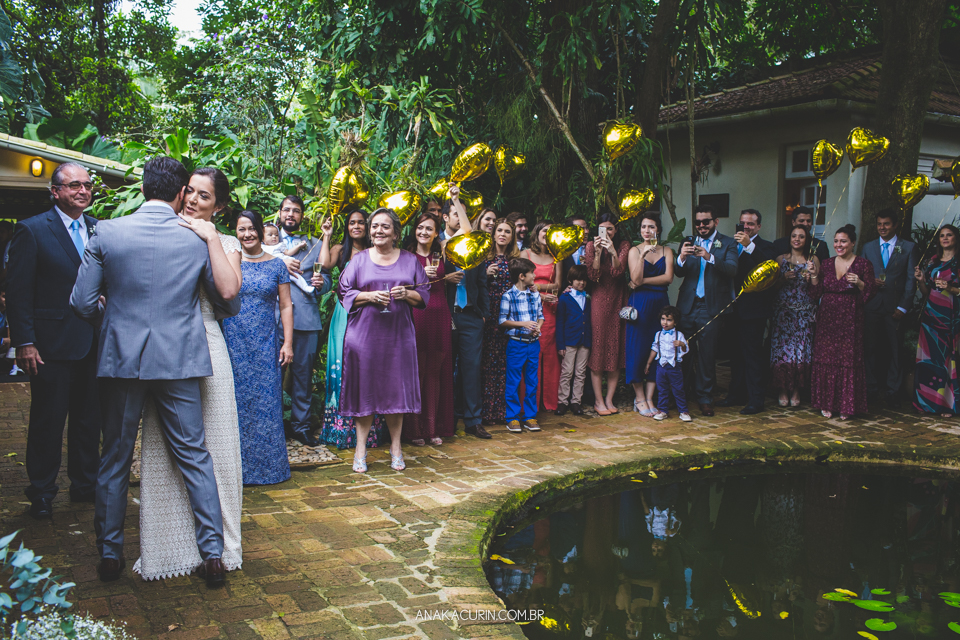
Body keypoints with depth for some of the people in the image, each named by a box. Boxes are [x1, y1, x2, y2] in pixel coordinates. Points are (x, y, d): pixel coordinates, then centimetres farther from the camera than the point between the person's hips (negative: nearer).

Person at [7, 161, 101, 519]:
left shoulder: (99, 230, 9)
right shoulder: (32, 230, -4)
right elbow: (18, 291, -7)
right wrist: (25, 343, -12)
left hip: (94, 342, 5)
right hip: (52, 344, -4)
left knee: (89, 419, 13)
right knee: (48, 421, 5)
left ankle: (85, 485, 27)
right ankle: (42, 493, 19)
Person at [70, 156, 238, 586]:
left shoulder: (106, 232, -4)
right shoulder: (197, 240, -2)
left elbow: (82, 302, -4)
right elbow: (227, 303, 7)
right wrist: (221, 313, 30)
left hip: (120, 358, 1)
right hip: (178, 361, 0)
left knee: (115, 461, 13)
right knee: (194, 457, 8)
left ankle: (109, 554, 23)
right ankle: (212, 553, 8)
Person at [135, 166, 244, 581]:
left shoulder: (224, 244, 7)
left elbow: (229, 289, -13)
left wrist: (211, 239, -11)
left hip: (205, 349, -1)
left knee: (212, 447, 6)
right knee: (162, 449, 7)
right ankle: (168, 543, 21)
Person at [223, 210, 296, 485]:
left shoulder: (276, 265, 5)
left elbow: (285, 307, 6)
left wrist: (288, 342, -2)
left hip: (265, 344, 0)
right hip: (233, 343, 0)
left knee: (266, 402, 2)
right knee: (236, 402, 3)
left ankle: (267, 465, 14)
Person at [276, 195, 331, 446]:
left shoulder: (313, 245, 18)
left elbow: (326, 277, 13)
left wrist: (321, 283, -9)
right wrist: (279, 261, -12)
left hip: (305, 315, 1)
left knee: (303, 371, 2)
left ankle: (301, 425, 11)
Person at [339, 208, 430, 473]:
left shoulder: (410, 260, 10)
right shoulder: (360, 259, 7)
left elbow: (424, 294, 9)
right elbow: (345, 292, 4)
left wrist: (407, 294, -11)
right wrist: (370, 295, -12)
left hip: (398, 334, 1)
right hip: (365, 332, -1)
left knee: (396, 388, 2)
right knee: (364, 388, 0)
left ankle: (395, 447, 14)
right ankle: (361, 448, 10)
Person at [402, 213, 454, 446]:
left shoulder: (441, 255, 12)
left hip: (439, 316, 3)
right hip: (415, 315, -3)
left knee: (435, 372, 6)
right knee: (416, 371, -2)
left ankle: (434, 427, 13)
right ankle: (414, 428, 6)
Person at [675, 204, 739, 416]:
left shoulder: (728, 243, 3)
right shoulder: (689, 242, 12)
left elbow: (732, 270, -14)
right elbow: (679, 273, 1)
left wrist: (710, 257, -29)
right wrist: (681, 258, -20)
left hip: (711, 306, -2)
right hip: (688, 305, 3)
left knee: (707, 355, 1)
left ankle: (705, 398, 11)